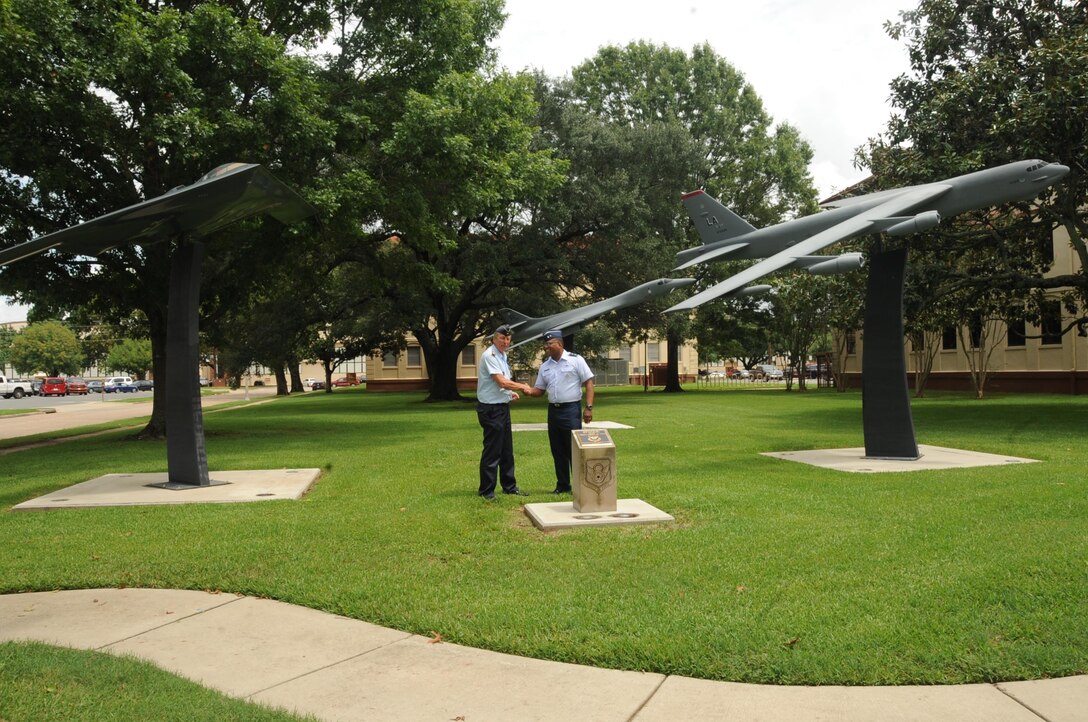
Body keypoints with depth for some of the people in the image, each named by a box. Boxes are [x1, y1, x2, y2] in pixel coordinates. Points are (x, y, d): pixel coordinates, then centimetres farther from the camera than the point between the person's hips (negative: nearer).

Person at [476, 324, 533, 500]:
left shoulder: (502, 356, 14)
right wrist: (522, 387, -9)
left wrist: (510, 393, 8)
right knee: (492, 451, -4)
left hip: (503, 407, 10)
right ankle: (486, 491, 5)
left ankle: (509, 486, 25)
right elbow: (502, 382, -22)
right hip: (491, 409, -10)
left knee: (507, 450, 15)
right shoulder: (490, 355, -16)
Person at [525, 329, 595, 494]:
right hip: (553, 410, 6)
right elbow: (540, 389, 13)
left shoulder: (575, 360, -5)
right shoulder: (545, 366, 10)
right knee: (558, 451, 10)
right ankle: (563, 485, 20)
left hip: (571, 409, -6)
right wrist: (530, 391, -10)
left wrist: (589, 407, -13)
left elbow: (589, 383, -6)